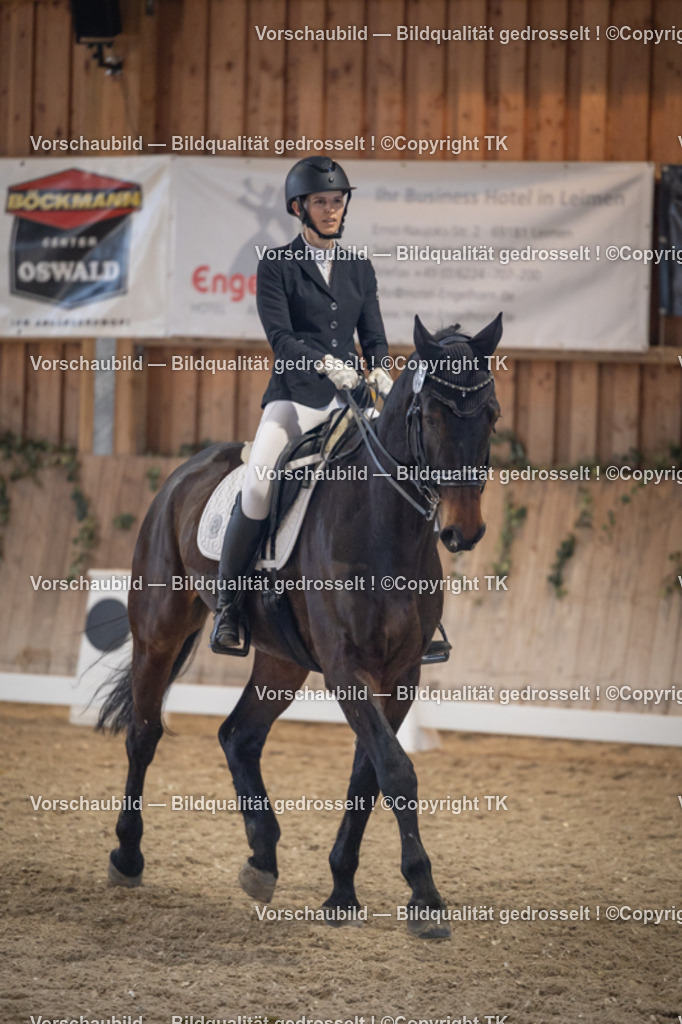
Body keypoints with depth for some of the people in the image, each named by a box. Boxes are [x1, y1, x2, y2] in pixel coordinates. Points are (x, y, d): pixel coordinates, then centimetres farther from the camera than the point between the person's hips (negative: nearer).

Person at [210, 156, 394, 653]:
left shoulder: (360, 270, 16)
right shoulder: (277, 266, 3)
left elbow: (375, 338, 13)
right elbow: (280, 336, -8)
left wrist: (379, 371, -10)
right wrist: (325, 363, -25)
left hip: (348, 398, 4)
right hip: (295, 396, -4)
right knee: (257, 488, -25)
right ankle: (227, 608, -14)